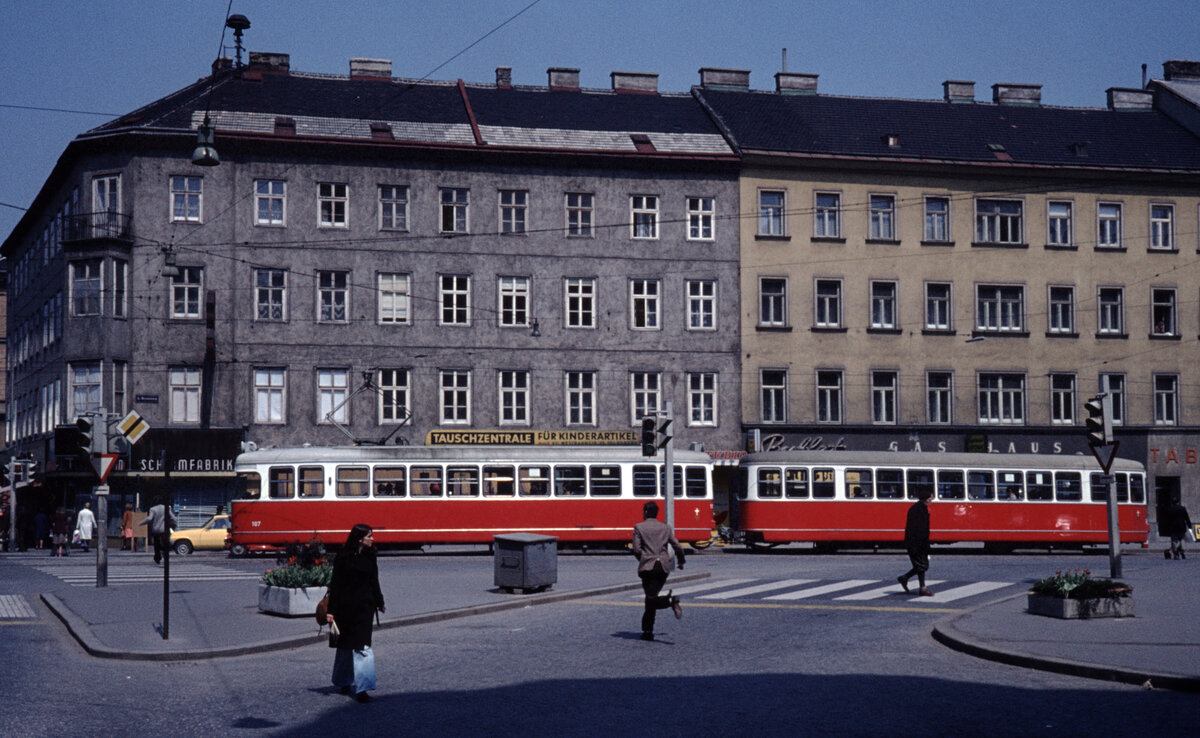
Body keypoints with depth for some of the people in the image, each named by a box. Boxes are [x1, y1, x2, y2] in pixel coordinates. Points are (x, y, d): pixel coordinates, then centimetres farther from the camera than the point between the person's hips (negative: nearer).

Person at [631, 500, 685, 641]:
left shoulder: (639, 527, 2)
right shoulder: (665, 528, 13)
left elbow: (636, 549, -4)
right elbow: (678, 547, 11)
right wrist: (681, 562, 28)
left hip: (648, 566, -4)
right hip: (664, 566, 4)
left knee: (652, 599, -8)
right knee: (650, 599, 13)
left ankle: (671, 600, -39)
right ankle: (647, 631, 10)